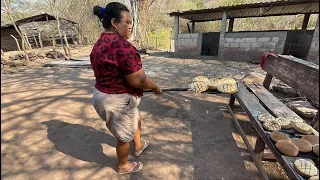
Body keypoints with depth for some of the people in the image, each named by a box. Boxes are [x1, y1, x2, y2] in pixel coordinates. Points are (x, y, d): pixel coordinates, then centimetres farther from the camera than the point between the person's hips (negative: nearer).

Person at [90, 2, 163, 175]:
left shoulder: (99, 45, 6)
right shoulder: (123, 45, -26)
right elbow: (138, 80, -28)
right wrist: (155, 87, -10)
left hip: (103, 94, 10)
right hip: (118, 101, -10)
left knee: (136, 119, 30)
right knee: (124, 136, 15)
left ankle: (139, 146, 55)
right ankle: (124, 166, 44)